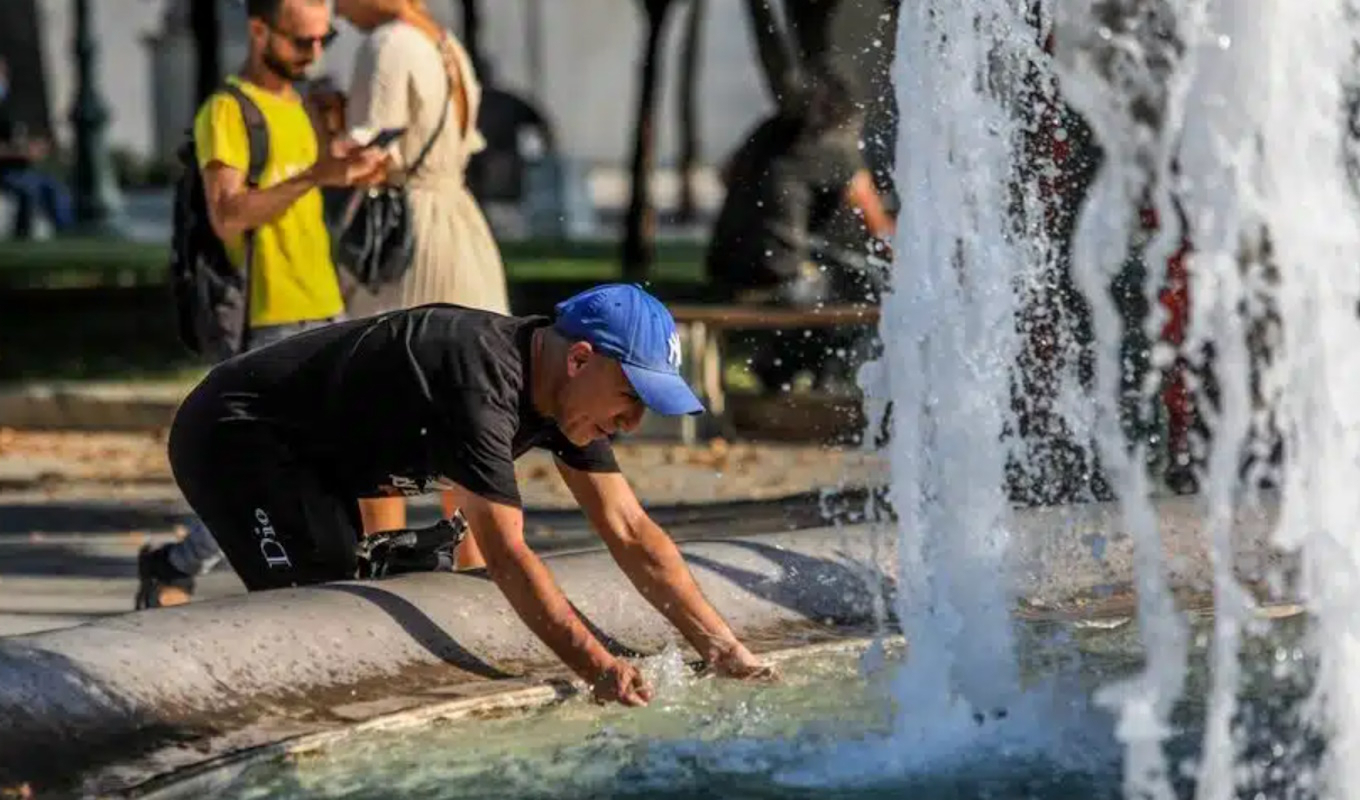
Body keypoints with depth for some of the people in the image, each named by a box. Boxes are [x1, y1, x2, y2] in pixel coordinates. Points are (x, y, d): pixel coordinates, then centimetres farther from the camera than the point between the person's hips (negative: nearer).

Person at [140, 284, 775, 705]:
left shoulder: (567, 392, -3)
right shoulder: (483, 379, -32)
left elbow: (631, 532, -1)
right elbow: (505, 553, -34)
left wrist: (724, 649, -7)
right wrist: (600, 670, -35)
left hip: (310, 456, 10)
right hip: (233, 434, -10)